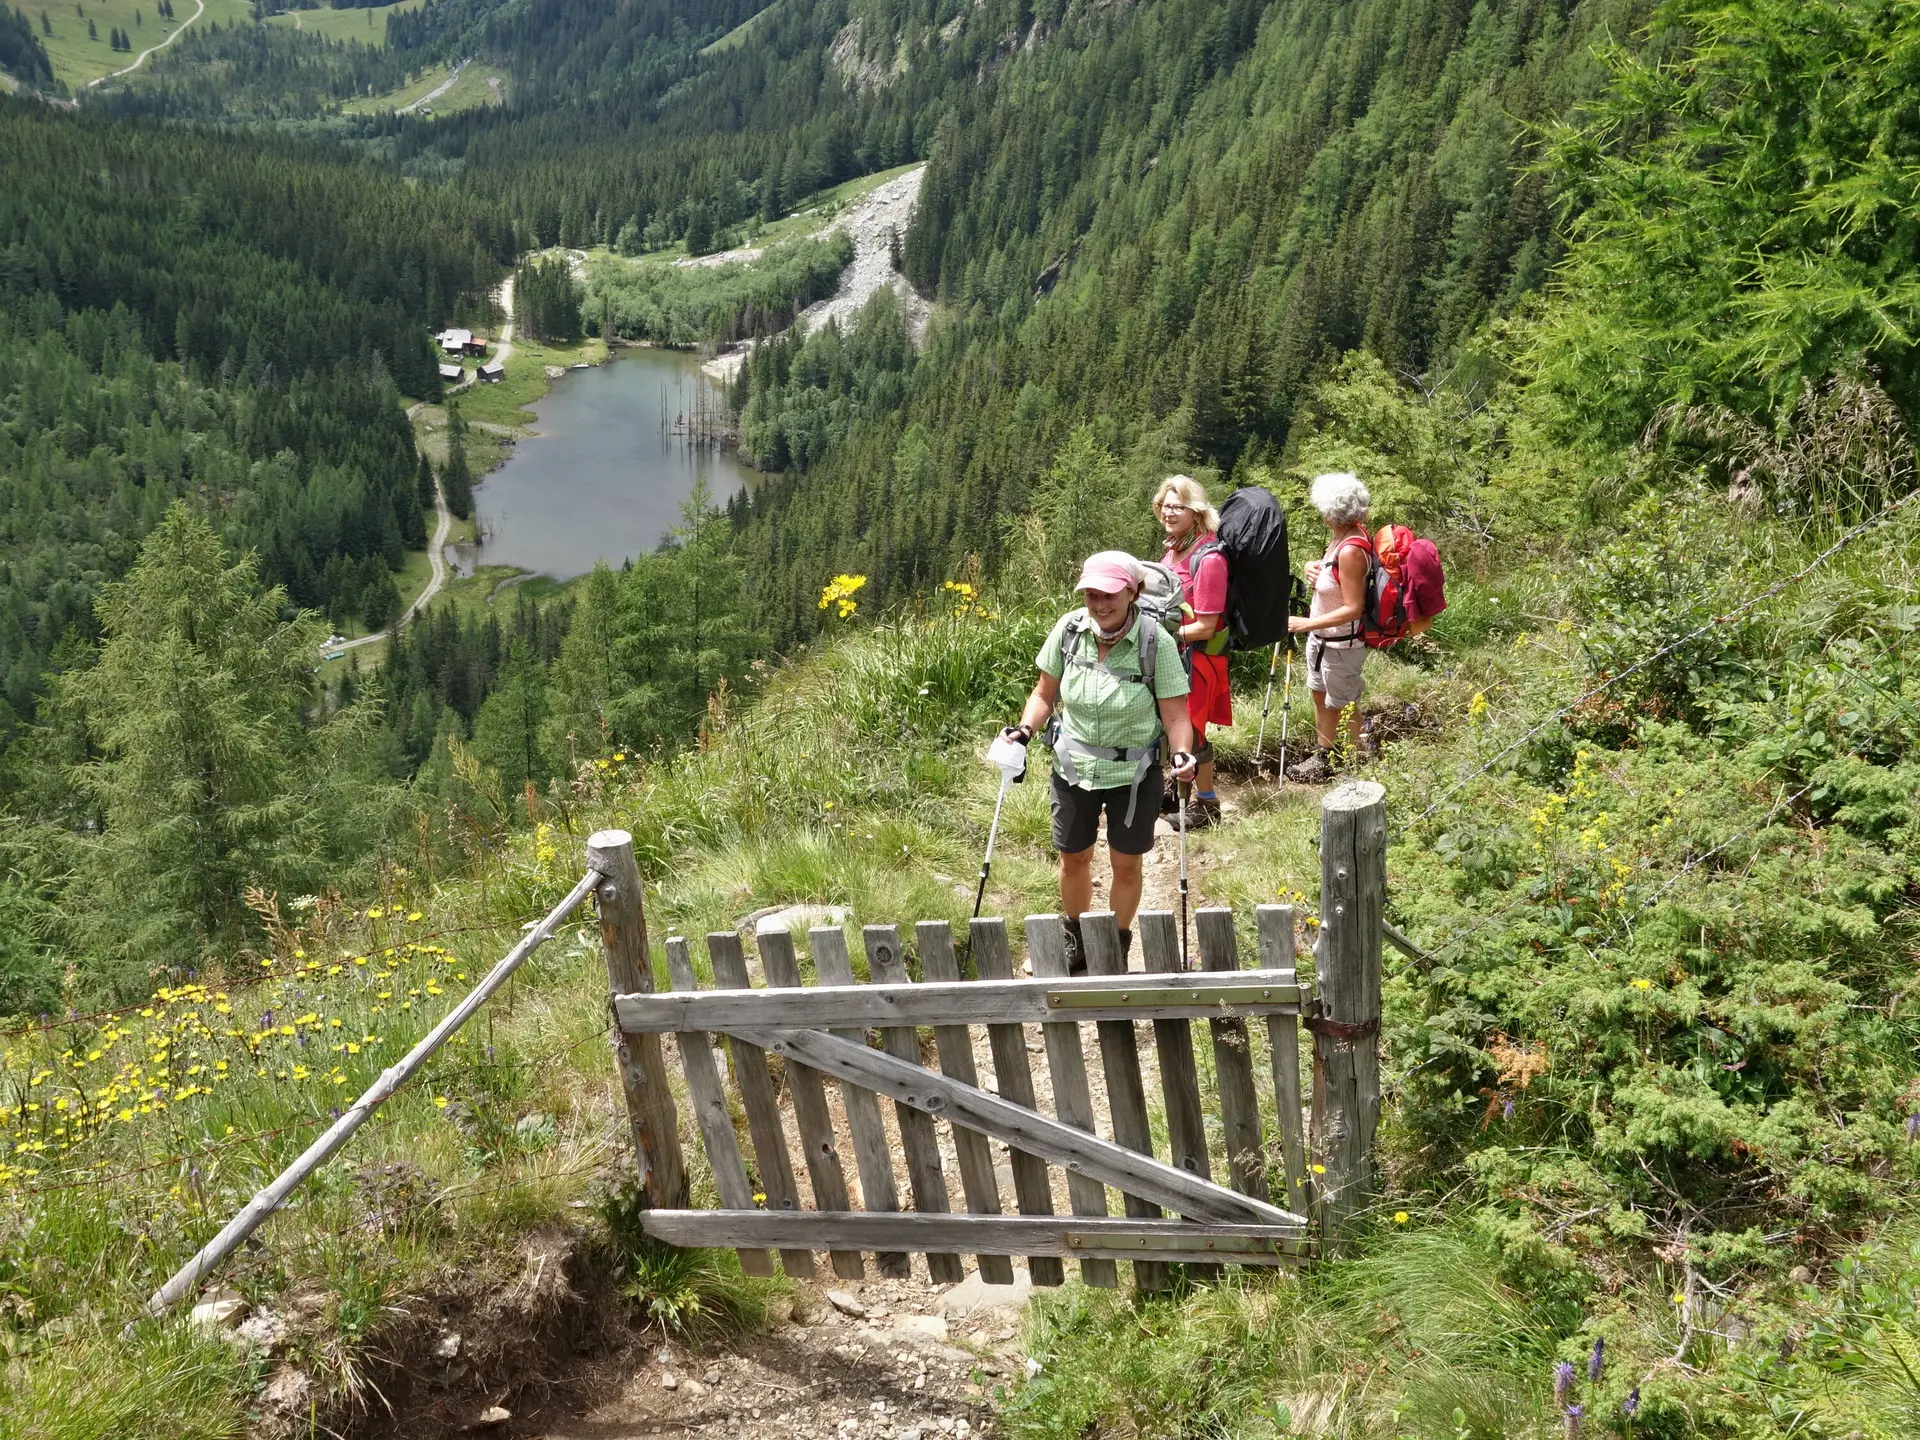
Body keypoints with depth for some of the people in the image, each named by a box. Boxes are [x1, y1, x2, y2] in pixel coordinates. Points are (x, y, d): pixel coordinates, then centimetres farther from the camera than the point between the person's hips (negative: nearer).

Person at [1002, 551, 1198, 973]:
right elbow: (1045, 694, 1)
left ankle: (1118, 948, 36)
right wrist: (1024, 729, -16)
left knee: (1126, 865, 13)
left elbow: (1175, 715, -16)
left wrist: (1182, 754, -34)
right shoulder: (1069, 629, -12)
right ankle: (1075, 939, 43)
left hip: (1134, 774, -2)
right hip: (1073, 767, 3)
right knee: (1073, 859, 17)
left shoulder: (1155, 641, -20)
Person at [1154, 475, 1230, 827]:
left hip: (1196, 656, -8)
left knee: (1190, 731, 2)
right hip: (1170, 651, 8)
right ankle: (1177, 790, 36)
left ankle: (1207, 805, 17)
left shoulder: (1209, 558, -23)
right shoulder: (1173, 549, 2)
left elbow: (1204, 627, -22)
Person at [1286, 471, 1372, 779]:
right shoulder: (1344, 535, -3)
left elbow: (1352, 608, -27)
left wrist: (1307, 624, -26)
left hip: (1340, 644, -9)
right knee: (1319, 694, 24)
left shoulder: (1351, 550, -30)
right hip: (1321, 636, 9)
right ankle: (1322, 755, 41)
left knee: (1344, 707, 9)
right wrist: (1314, 567, -5)